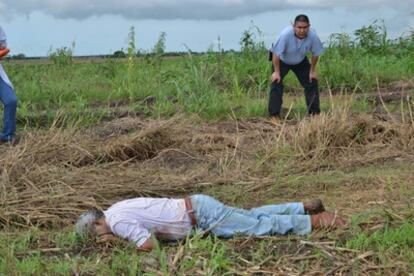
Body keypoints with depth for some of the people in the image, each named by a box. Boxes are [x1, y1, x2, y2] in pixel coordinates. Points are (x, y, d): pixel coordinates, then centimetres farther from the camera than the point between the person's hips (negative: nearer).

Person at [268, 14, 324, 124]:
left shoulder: (313, 36, -29)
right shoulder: (286, 34, -39)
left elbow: (315, 54, -11)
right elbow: (276, 53, -29)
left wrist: (312, 71, -5)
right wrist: (277, 72, -24)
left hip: (300, 61, 3)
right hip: (282, 61, -3)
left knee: (312, 83, 0)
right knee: (276, 84, -16)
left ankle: (314, 112, 12)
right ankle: (274, 115, -11)